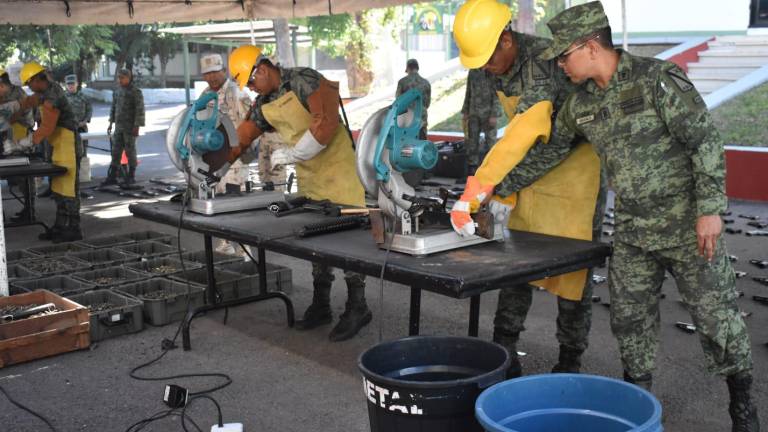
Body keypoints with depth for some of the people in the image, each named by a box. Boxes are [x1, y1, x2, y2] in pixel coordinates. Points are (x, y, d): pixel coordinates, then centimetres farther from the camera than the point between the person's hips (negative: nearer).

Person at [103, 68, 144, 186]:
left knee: (130, 151, 0)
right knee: (116, 151, 4)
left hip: (130, 127, -6)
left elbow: (140, 110, -13)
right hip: (119, 126, 6)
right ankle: (112, 177, 6)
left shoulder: (136, 91, -9)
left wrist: (137, 126, -17)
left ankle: (131, 176, 10)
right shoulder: (118, 91, 11)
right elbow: (113, 107, 19)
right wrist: (111, 122, 15)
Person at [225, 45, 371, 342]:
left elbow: (326, 123, -22)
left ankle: (357, 307, -1)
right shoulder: (263, 105, 10)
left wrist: (291, 154, -18)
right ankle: (321, 305, 20)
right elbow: (241, 138, 14)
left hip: (337, 165, -8)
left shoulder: (305, 81, -14)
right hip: (308, 173, 8)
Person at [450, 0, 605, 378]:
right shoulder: (501, 71, 0)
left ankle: (569, 364, 13)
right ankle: (504, 357, 19)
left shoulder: (544, 64, -28)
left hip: (573, 173, -8)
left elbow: (524, 135, -37)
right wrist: (505, 189, 3)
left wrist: (475, 192, -38)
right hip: (532, 177, 8)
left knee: (571, 271, -1)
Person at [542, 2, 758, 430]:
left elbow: (705, 140, -18)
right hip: (633, 230, 6)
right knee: (630, 316, 11)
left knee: (716, 314, 3)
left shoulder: (658, 79, -18)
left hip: (689, 223, -6)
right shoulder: (581, 103, 3)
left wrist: (711, 208, -20)